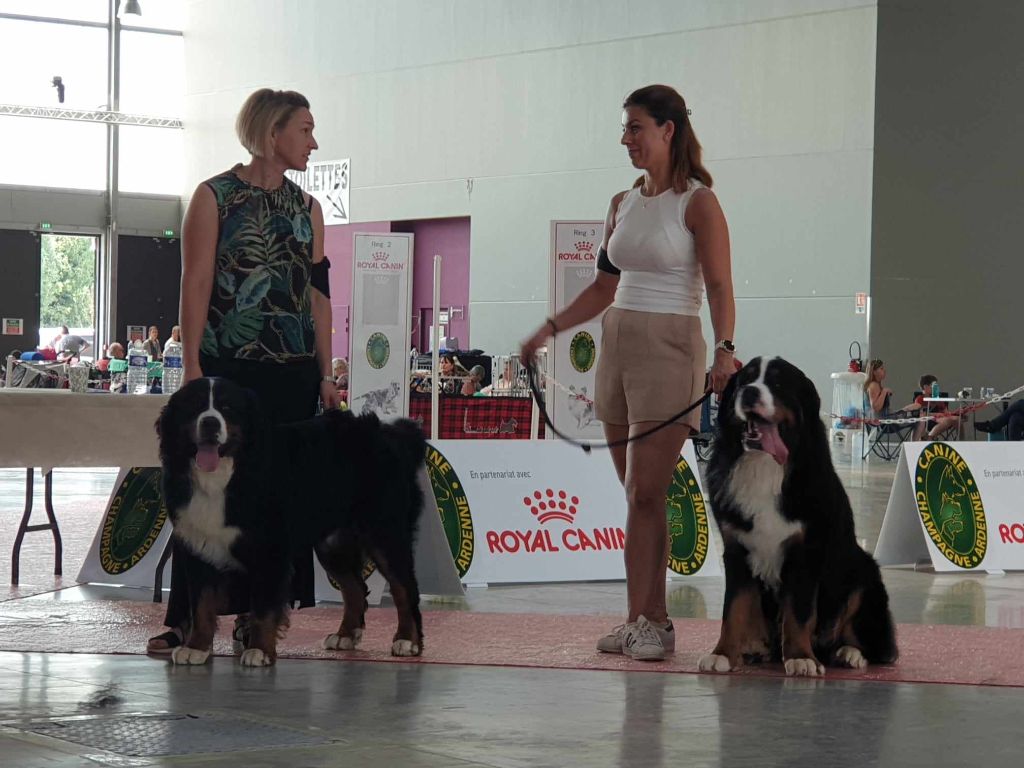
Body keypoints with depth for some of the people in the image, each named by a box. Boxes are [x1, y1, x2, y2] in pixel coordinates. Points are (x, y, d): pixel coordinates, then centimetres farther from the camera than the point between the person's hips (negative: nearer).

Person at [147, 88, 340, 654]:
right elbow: (195, 285, -5)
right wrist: (191, 367, -12)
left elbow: (318, 295, 13)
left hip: (293, 373, 5)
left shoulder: (307, 208, 14)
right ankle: (186, 618, -4)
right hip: (227, 367, -5)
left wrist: (325, 373, 7)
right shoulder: (214, 197, 0)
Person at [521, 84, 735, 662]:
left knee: (644, 494, -11)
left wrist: (725, 350, -26)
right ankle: (652, 618, 9)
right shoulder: (623, 205, 14)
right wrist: (550, 329, 13)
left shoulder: (698, 203, -5)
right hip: (617, 346, 7)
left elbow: (720, 287, -12)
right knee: (639, 496, 6)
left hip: (669, 350, -7)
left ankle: (644, 621, -9)